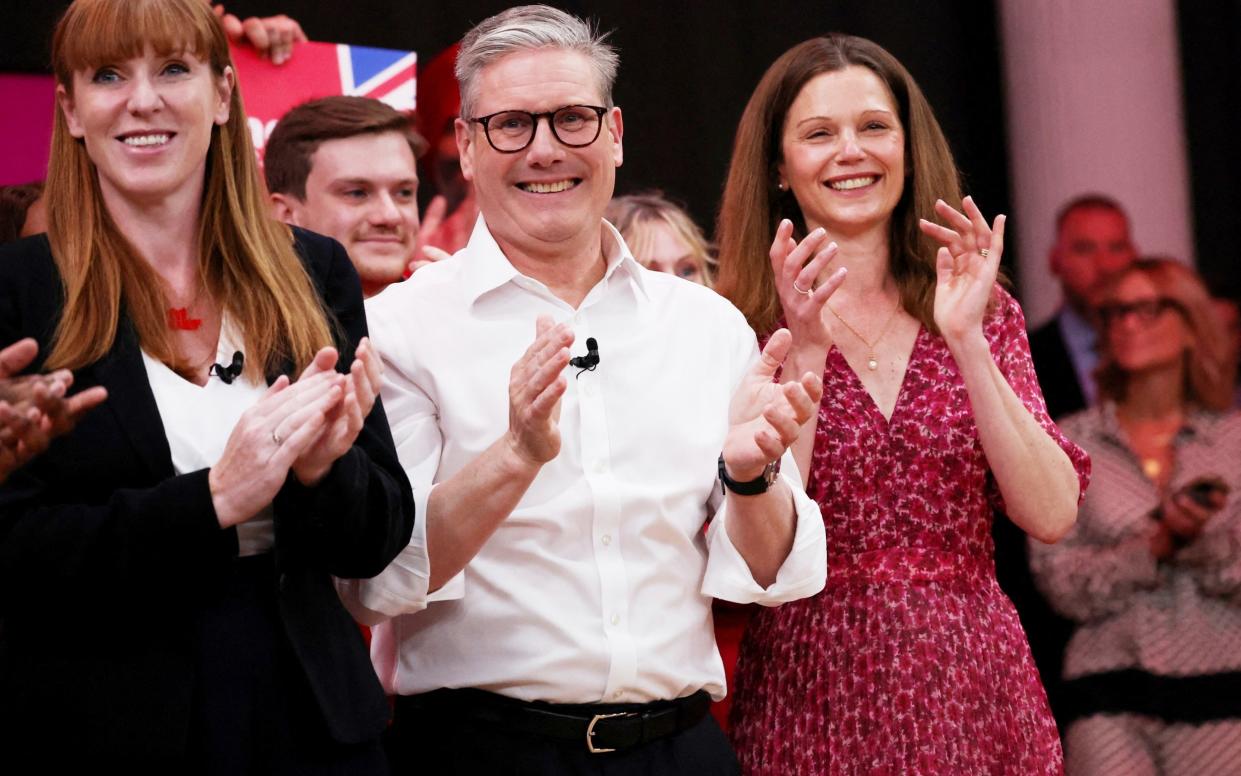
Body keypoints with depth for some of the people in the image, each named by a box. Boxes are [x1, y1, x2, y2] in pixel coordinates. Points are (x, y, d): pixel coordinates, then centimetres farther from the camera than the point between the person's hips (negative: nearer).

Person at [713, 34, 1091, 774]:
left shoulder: (983, 310, 4)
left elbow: (1052, 515, -8)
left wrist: (967, 342, -16)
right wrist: (804, 353, -20)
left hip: (976, 685, 2)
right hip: (815, 691, -2)